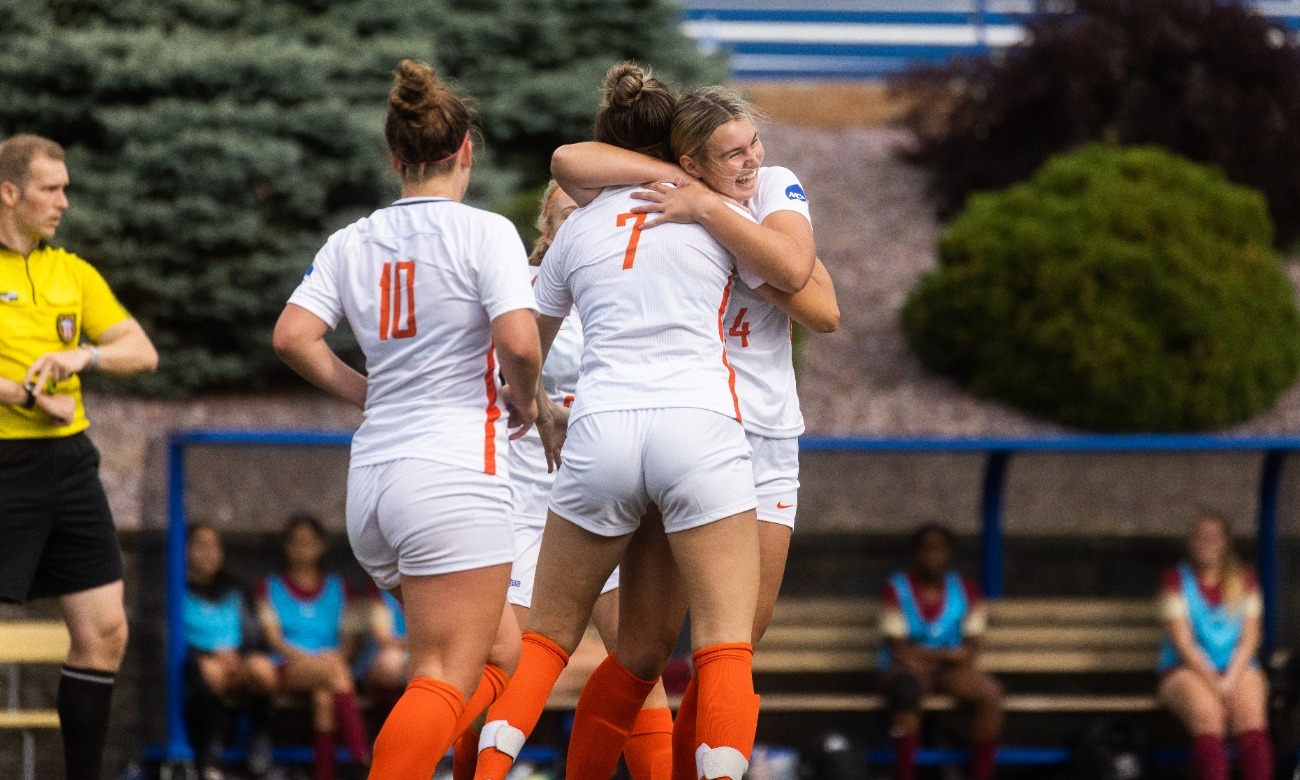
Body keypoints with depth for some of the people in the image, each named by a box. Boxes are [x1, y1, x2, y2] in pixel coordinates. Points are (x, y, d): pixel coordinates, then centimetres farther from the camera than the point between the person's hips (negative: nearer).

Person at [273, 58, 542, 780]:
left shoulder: (352, 242, 11)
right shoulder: (484, 233, -4)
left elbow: (291, 336, 0)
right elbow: (519, 341, -16)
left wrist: (364, 391, 13)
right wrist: (523, 397, 4)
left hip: (371, 478, 7)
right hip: (453, 474, -7)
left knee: (499, 654, 19)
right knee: (446, 681, -7)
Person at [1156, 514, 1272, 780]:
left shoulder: (1244, 581, 10)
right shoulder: (1176, 580, 3)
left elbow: (1250, 638, 4)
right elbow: (1182, 641, -5)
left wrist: (1230, 680, -13)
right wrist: (1213, 683, -15)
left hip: (1237, 668, 2)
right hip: (1186, 668, -2)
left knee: (1252, 714, -30)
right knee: (1207, 713, -35)